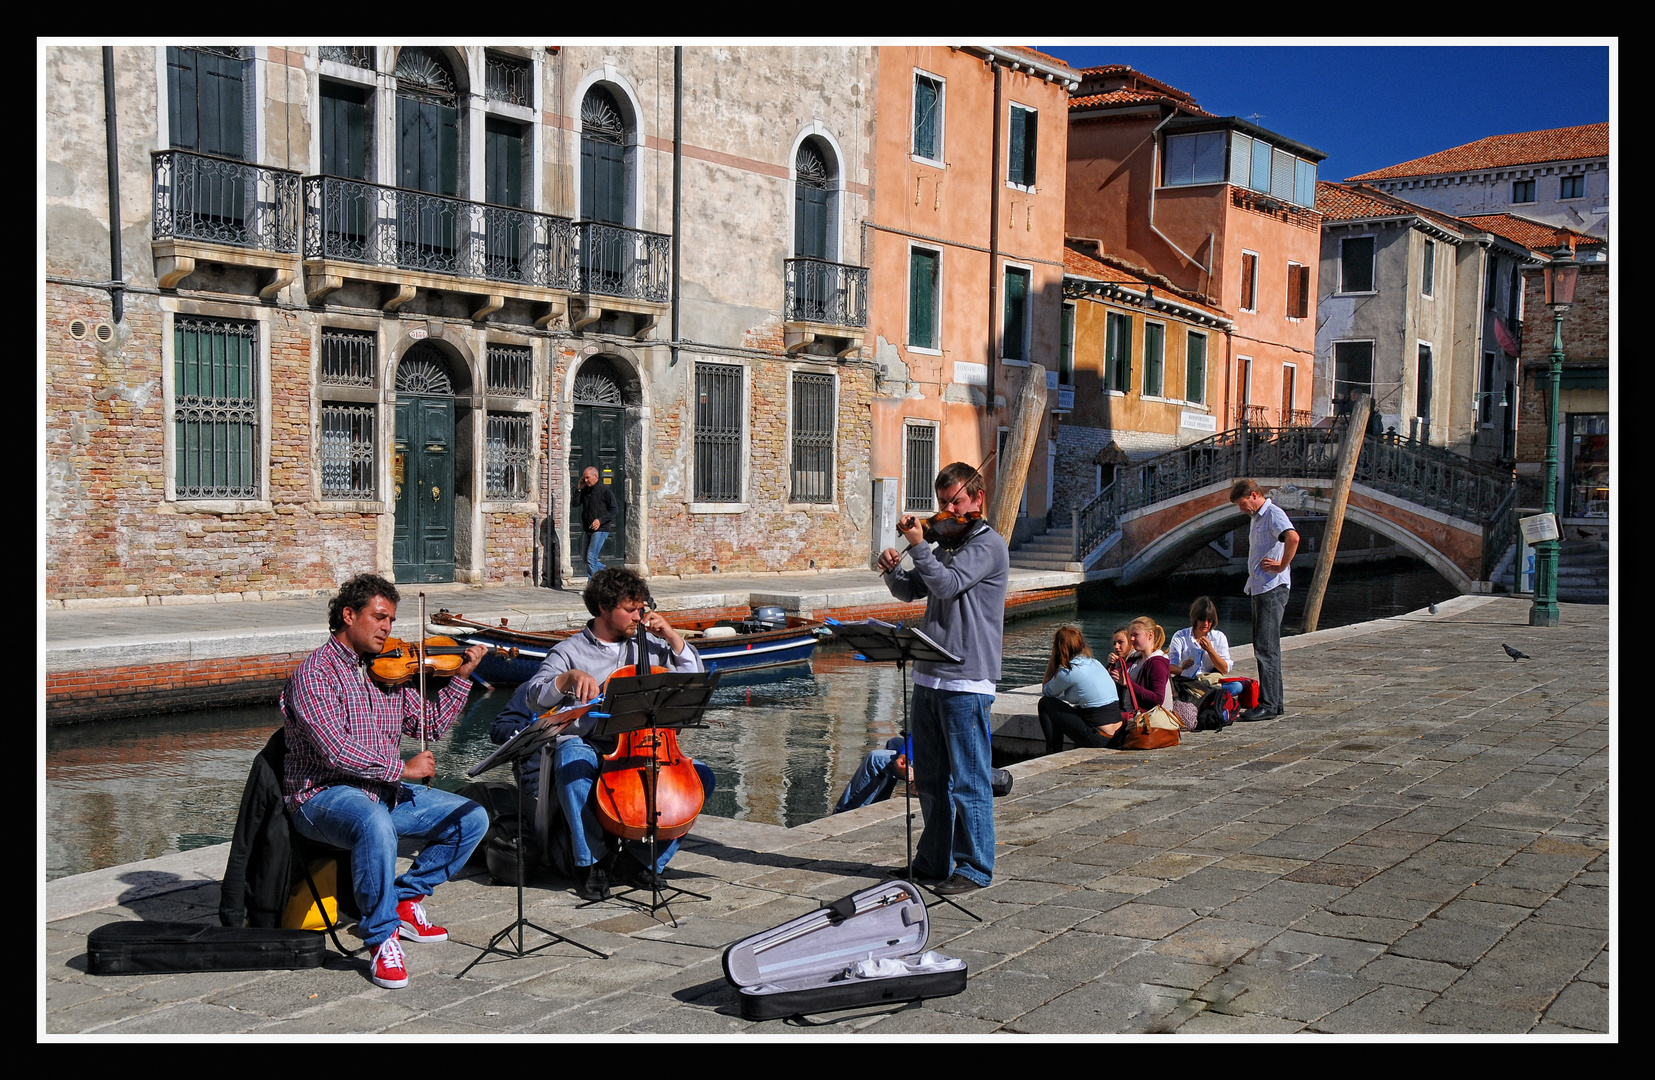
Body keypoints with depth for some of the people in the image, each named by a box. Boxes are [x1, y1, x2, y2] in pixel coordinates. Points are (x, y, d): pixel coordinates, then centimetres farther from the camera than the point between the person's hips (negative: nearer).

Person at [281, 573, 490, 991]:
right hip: (326, 795, -8)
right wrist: (401, 768, -19)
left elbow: (431, 725, 13)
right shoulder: (315, 673, -12)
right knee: (376, 825, -40)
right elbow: (335, 750, -23)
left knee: (472, 817, -2)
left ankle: (406, 899, 11)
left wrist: (461, 677, 4)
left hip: (384, 791, 8)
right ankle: (383, 938, -23)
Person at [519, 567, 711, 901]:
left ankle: (639, 860, -5)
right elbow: (534, 696, -10)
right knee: (570, 759, -39)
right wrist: (569, 678, -28)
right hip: (585, 746, -4)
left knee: (701, 776, -16)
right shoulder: (570, 651, 4)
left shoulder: (647, 646, 13)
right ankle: (591, 862, -22)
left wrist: (672, 637, 1)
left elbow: (695, 676, 13)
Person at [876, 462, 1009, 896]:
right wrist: (892, 569, -2)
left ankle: (975, 868, 6)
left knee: (968, 779, -3)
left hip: (967, 683, -9)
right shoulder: (947, 545, 18)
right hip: (929, 676, 9)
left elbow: (946, 585, -21)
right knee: (930, 778, 15)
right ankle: (934, 860, 26)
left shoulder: (988, 545, -8)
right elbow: (911, 590, 17)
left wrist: (918, 545, -16)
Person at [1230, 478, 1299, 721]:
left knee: (1266, 647, -11)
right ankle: (1275, 701, 19)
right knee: (1264, 647, 13)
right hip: (1259, 589, 10)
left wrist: (1281, 566, -21)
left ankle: (1268, 705, -10)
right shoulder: (1256, 518, 19)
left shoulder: (1273, 514, -11)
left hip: (1272, 589, -10)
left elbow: (1293, 538, -30)